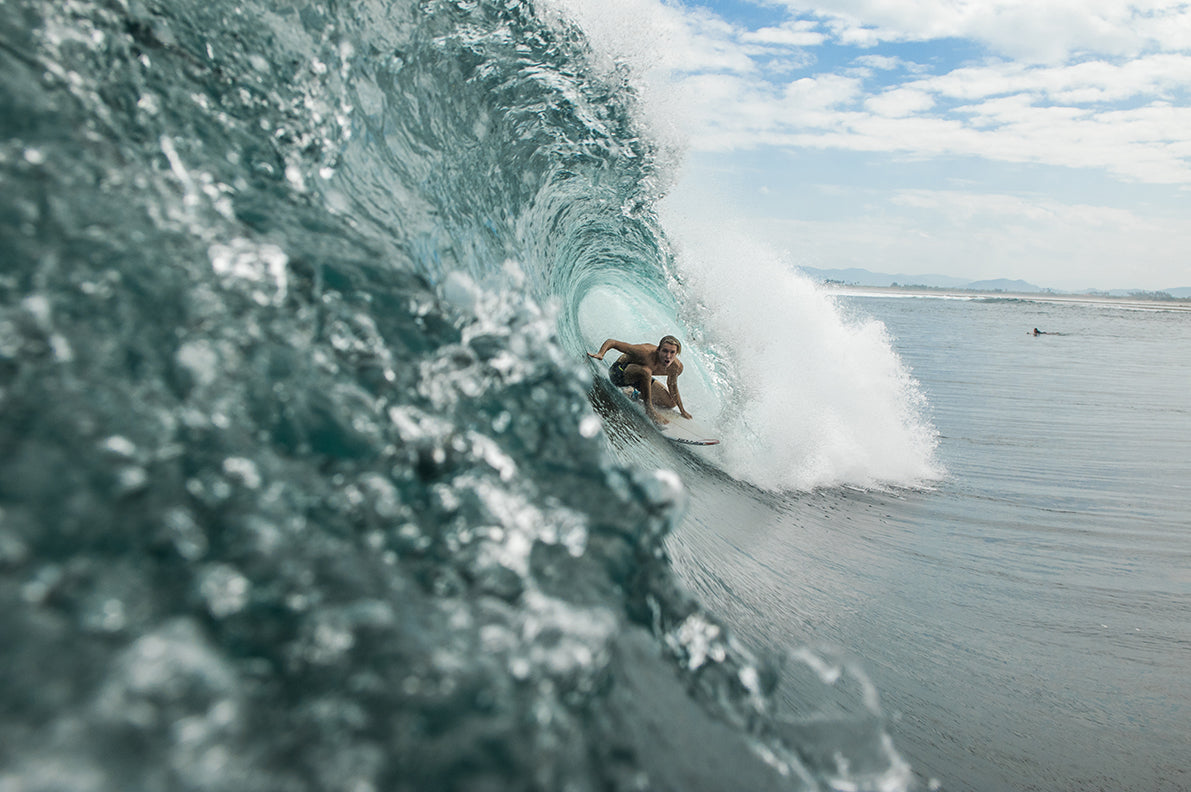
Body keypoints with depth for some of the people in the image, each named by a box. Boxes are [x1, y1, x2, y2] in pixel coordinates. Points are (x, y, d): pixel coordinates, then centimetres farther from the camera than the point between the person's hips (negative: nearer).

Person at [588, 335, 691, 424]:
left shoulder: (677, 367, -19)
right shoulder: (646, 352, -37)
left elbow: (672, 386, 4)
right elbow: (611, 342, -30)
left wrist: (682, 411, 11)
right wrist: (600, 354, -50)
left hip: (638, 377, 7)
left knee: (671, 403, 7)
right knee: (646, 370, -39)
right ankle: (649, 409, -20)